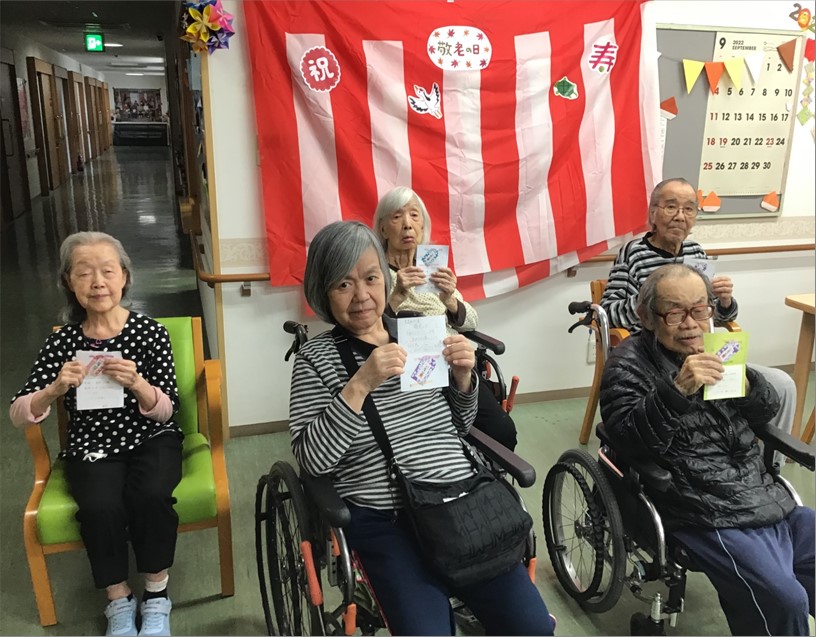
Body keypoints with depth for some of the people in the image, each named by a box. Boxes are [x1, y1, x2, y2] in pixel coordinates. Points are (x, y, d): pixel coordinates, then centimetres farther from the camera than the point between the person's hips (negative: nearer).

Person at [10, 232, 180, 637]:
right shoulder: (62, 341, -4)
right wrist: (55, 389, -24)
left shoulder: (149, 331, -7)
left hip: (150, 439, -1)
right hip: (91, 447, 1)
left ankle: (157, 594, -6)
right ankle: (119, 601, -3)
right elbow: (18, 415, -4)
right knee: (100, 506, -28)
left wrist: (137, 384, -29)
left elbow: (166, 411, -9)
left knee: (150, 495, -30)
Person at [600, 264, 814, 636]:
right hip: (713, 518, -7)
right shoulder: (629, 363, -7)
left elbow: (768, 411, 13)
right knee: (783, 602, -20)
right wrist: (676, 390, -32)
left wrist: (742, 379, -9)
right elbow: (628, 440, -19)